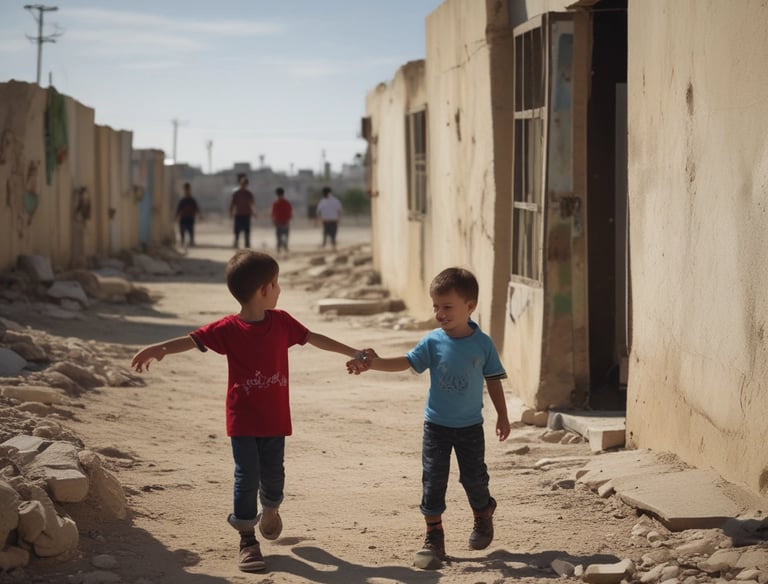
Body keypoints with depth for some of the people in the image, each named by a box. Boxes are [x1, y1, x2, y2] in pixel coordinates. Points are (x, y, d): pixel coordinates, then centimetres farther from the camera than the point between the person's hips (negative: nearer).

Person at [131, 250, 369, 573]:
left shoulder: (281, 322, 0)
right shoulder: (229, 328, -12)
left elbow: (314, 338, 12)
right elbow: (192, 340, -21)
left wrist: (354, 353, 18)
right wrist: (158, 348, -38)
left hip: (275, 419, 3)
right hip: (243, 421, -3)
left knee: (273, 476, 9)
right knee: (247, 477, -4)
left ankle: (270, 511, 42)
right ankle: (247, 539, 9)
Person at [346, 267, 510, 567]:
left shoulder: (482, 344, -8)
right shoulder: (433, 342, -9)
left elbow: (493, 380, 1)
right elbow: (406, 362, -16)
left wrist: (502, 416, 5)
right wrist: (374, 363, -31)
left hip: (470, 426, 0)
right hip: (437, 424, 0)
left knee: (474, 476, 10)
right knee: (433, 478, -1)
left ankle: (483, 516, 39)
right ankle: (433, 536, 8)